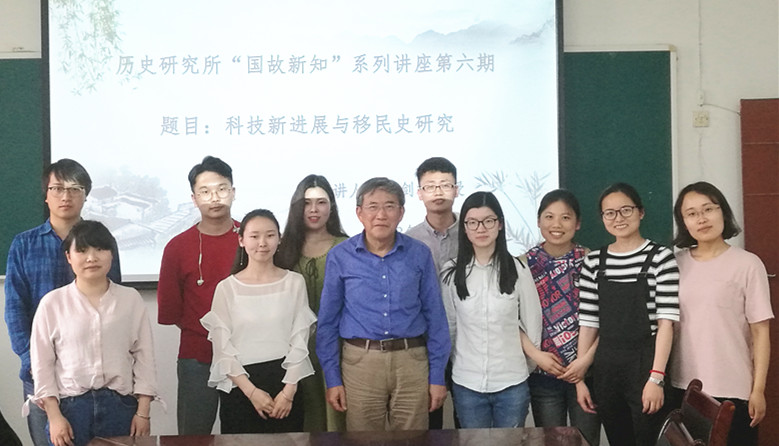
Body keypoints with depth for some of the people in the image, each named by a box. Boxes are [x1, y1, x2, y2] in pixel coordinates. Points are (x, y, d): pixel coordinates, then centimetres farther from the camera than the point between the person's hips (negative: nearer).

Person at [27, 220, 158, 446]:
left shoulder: (131, 299, 3)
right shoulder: (52, 303, 1)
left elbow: (144, 357, 3)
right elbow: (42, 364, 2)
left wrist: (143, 412, 0)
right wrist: (54, 416, -4)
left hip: (120, 406, 1)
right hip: (70, 406, 0)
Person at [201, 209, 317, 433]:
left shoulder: (294, 283, 2)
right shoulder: (226, 288, 0)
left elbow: (300, 341, 1)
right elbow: (223, 349, -2)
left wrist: (289, 391, -8)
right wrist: (251, 391, -10)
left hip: (285, 383, 1)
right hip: (240, 385, 0)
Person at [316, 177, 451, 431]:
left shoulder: (419, 255, 2)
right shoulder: (340, 257, 0)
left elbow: (435, 316, 5)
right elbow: (328, 321, 4)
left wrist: (437, 376, 2)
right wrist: (332, 379, 0)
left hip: (412, 362, 1)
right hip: (360, 361, 0)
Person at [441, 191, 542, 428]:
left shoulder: (518, 270, -5)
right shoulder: (451, 273, -3)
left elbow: (533, 324, 4)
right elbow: (448, 326, 5)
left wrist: (526, 367, 11)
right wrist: (460, 364, 10)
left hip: (512, 384, 0)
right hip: (466, 384, 1)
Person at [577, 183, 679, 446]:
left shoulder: (660, 258, -5)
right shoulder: (594, 262, 7)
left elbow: (666, 321, -10)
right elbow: (587, 324, 7)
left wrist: (656, 378, -16)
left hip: (645, 365, -4)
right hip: (605, 367, 4)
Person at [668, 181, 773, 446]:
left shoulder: (747, 264, -6)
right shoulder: (676, 263, 5)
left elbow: (760, 331, -5)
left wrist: (758, 389, -7)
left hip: (732, 389, -3)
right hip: (683, 387, 4)